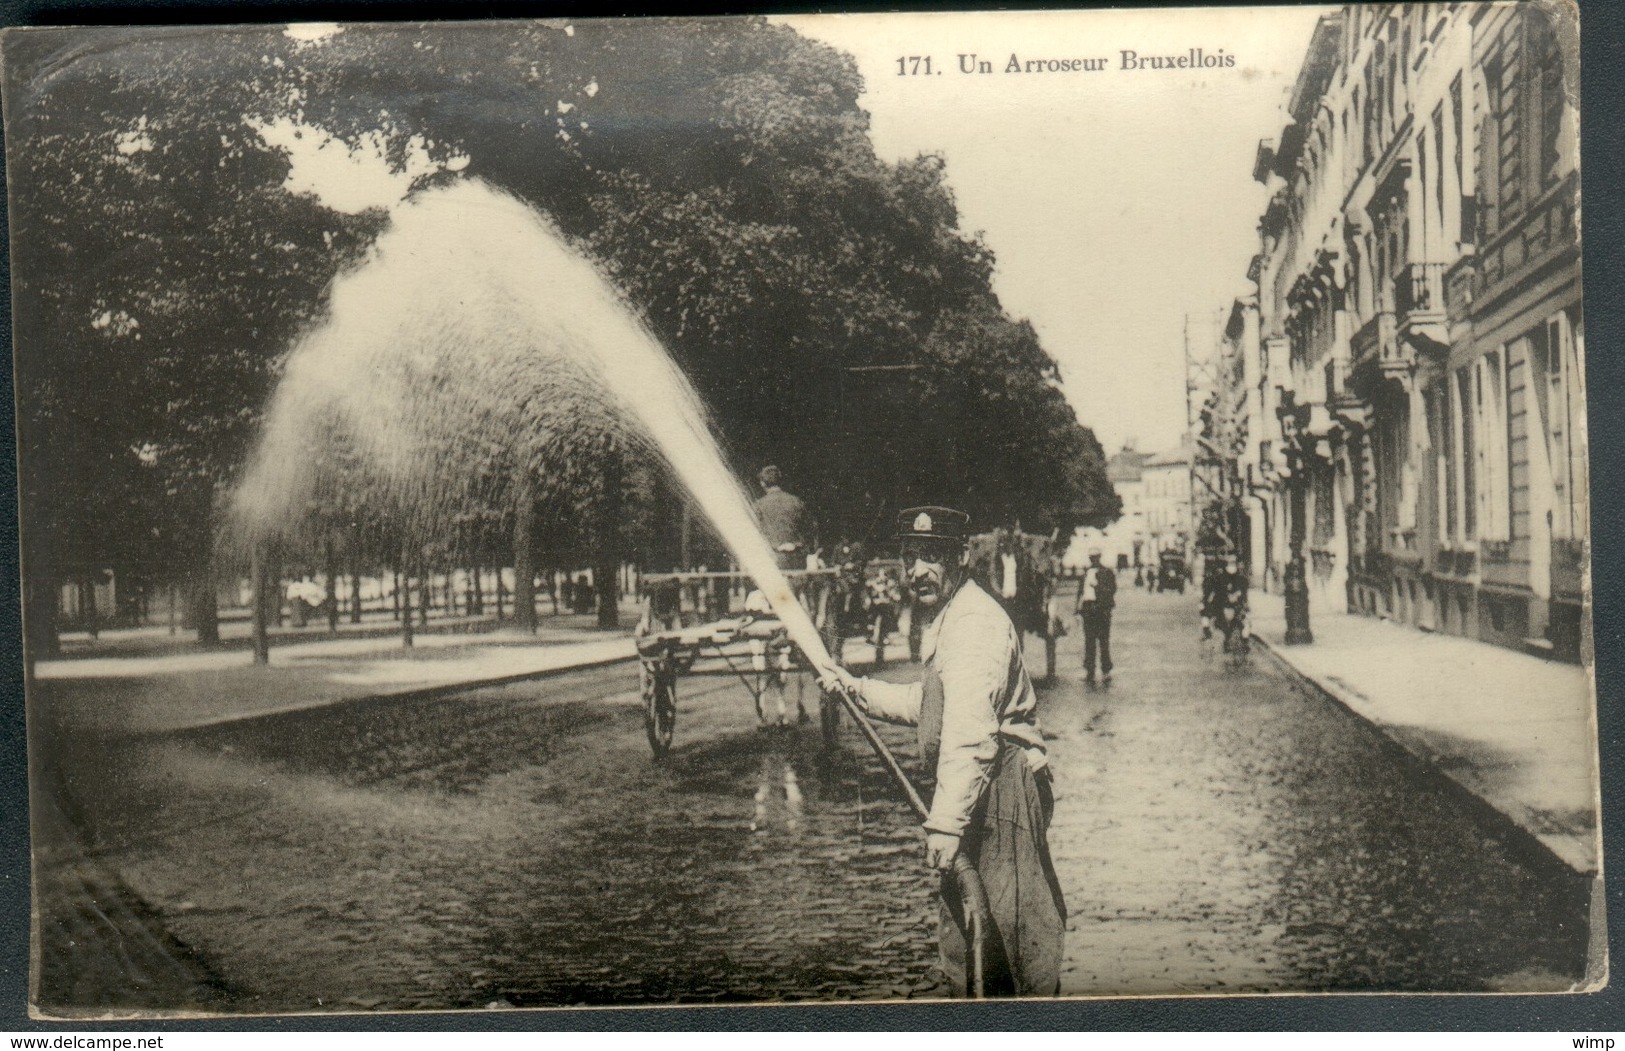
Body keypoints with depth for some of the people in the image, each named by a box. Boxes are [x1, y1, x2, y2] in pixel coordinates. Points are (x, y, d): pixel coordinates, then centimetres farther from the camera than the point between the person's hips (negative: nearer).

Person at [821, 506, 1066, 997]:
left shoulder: (974, 623, -19)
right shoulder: (943, 619, 16)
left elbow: (969, 734, -29)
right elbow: (927, 703, 28)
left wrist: (946, 821, -34)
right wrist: (857, 688, 18)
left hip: (1001, 788, -11)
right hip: (978, 790, 11)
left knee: (1015, 925, -6)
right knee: (960, 931, 17)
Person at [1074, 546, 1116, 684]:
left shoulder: (1107, 572, 3)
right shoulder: (1085, 572, 16)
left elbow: (1112, 590, -5)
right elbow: (1080, 591, 17)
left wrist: (1097, 587, -18)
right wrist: (1079, 609, 12)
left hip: (1102, 609, -4)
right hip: (1087, 608, 4)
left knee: (1103, 641, -4)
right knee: (1089, 641, 5)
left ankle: (1106, 671, 0)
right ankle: (1089, 672, 8)